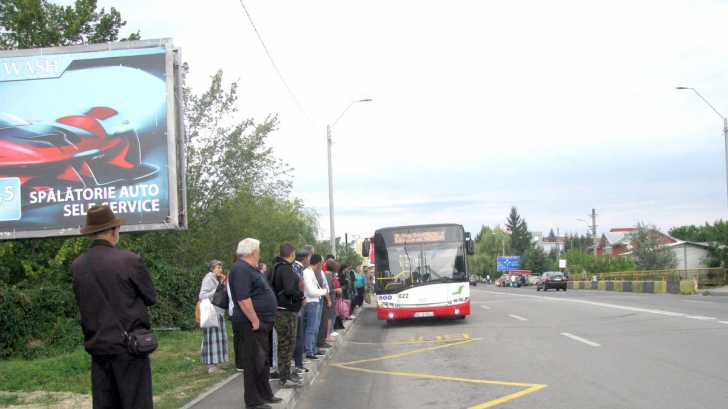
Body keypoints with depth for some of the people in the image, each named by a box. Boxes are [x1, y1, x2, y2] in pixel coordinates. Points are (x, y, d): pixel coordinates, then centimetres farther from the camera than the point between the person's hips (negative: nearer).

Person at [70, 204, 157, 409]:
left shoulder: (77, 266, 0)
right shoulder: (130, 260, -12)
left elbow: (83, 303, 9)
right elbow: (151, 297, -2)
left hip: (97, 347, 5)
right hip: (129, 345, -5)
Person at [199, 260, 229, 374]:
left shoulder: (215, 279, 18)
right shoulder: (208, 279, -9)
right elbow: (202, 296, -17)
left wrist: (223, 283, 8)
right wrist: (217, 291, -17)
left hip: (218, 312, 9)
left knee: (217, 338, 8)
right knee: (212, 338, -8)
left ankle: (212, 364, 12)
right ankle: (212, 367, -6)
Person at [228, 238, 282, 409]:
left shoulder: (249, 268, 15)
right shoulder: (241, 270, -18)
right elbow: (243, 299, -26)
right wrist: (255, 321, -23)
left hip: (263, 322, 11)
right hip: (252, 324, -11)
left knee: (263, 361, 19)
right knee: (254, 362, -3)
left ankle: (265, 394, 30)